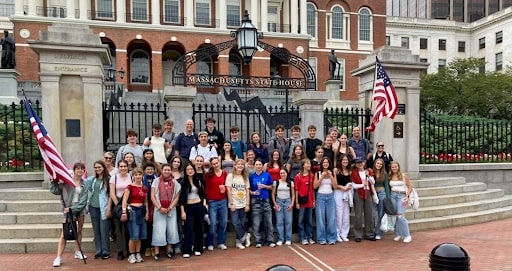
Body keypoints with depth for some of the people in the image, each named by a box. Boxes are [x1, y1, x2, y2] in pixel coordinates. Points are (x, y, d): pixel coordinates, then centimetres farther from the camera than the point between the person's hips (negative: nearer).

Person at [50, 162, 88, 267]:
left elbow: (83, 200, -5)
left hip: (79, 209, 3)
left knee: (79, 231, 14)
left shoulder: (84, 184, 1)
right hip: (68, 210, -3)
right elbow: (55, 191, -7)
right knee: (64, 233, -6)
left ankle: (77, 252, 29)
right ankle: (58, 257, -2)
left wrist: (73, 209, -14)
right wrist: (53, 181, -20)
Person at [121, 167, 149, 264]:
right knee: (134, 235, -6)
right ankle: (131, 255, 8)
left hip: (142, 211, 6)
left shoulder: (145, 188, 10)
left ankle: (138, 254, 18)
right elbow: (124, 200, -11)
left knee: (141, 235, 8)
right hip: (132, 210, -5)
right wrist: (124, 212, -20)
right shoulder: (130, 187, -6)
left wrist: (147, 212, 8)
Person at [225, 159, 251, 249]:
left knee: (242, 224, 5)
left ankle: (239, 241, 18)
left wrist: (247, 204, 0)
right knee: (236, 223, -11)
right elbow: (228, 190, -5)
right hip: (234, 204, -3)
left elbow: (247, 191, 7)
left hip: (243, 204, 3)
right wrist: (231, 204, -10)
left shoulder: (245, 177, 9)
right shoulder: (230, 176, -2)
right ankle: (245, 236, 9)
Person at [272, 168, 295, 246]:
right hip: (279, 201, -1)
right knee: (279, 221, 0)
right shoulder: (276, 182, 2)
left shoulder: (291, 182, 5)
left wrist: (292, 204, -3)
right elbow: (273, 194, 4)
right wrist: (275, 204, -4)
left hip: (288, 201, 1)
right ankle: (280, 239, 8)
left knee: (288, 221, 0)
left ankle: (288, 239, 9)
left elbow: (293, 194, 7)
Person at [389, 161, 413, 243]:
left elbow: (410, 187, 2)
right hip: (392, 196, 4)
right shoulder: (390, 177, 8)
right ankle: (398, 234, 17)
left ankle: (407, 235, -3)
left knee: (400, 216, -14)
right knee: (395, 216, 5)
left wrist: (407, 196, -8)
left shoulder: (403, 176, 0)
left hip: (401, 196, -3)